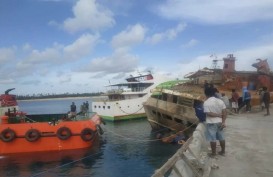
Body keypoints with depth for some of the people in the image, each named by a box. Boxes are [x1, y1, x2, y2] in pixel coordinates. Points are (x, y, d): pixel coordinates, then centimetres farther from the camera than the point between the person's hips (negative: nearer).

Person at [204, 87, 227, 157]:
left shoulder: (206, 102, -14)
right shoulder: (220, 101, -1)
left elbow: (208, 113, -19)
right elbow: (224, 112, -4)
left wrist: (218, 115, -9)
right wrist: (223, 122, -4)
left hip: (211, 123, -5)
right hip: (219, 122, 5)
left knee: (212, 139, 6)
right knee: (221, 137, 17)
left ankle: (213, 153, 18)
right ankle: (223, 151, 29)